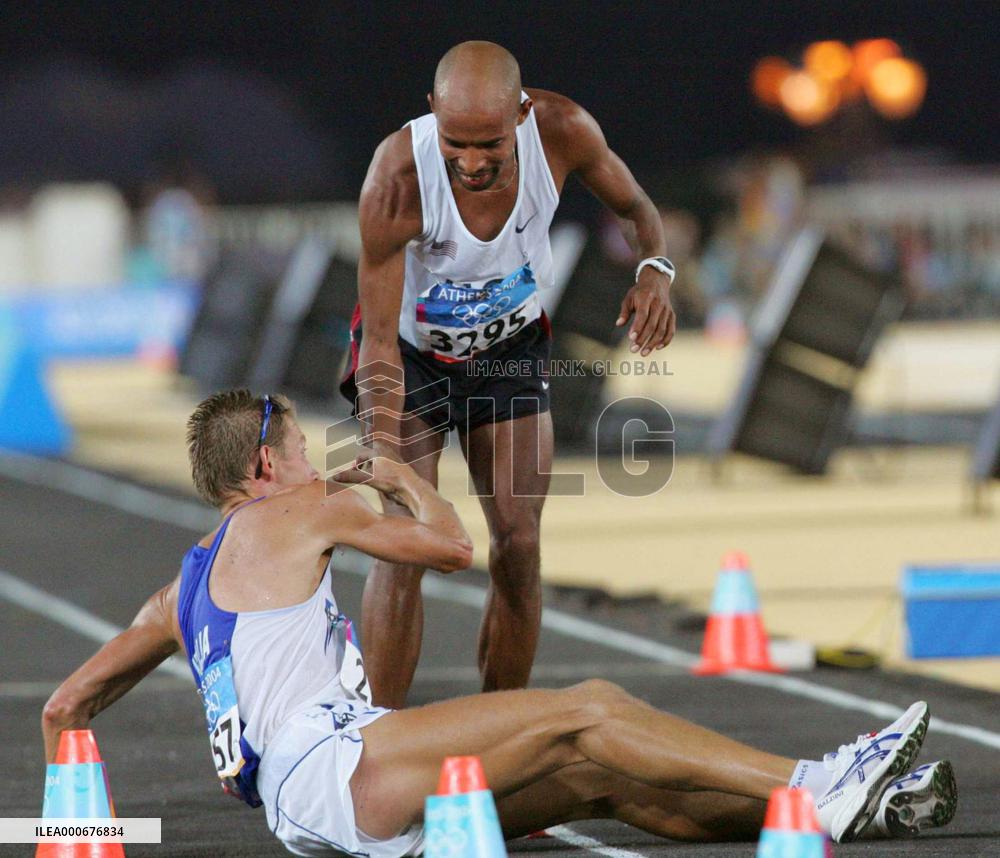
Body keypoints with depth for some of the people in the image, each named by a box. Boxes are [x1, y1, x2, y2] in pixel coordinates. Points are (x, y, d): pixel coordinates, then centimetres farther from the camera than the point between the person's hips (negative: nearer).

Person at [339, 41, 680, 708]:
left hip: (510, 350, 3)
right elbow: (379, 341, -31)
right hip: (410, 353, -3)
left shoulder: (564, 131, -28)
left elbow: (634, 207, -5)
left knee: (519, 546, -3)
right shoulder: (397, 178, -36)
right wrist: (384, 459, -43)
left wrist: (654, 269, -28)